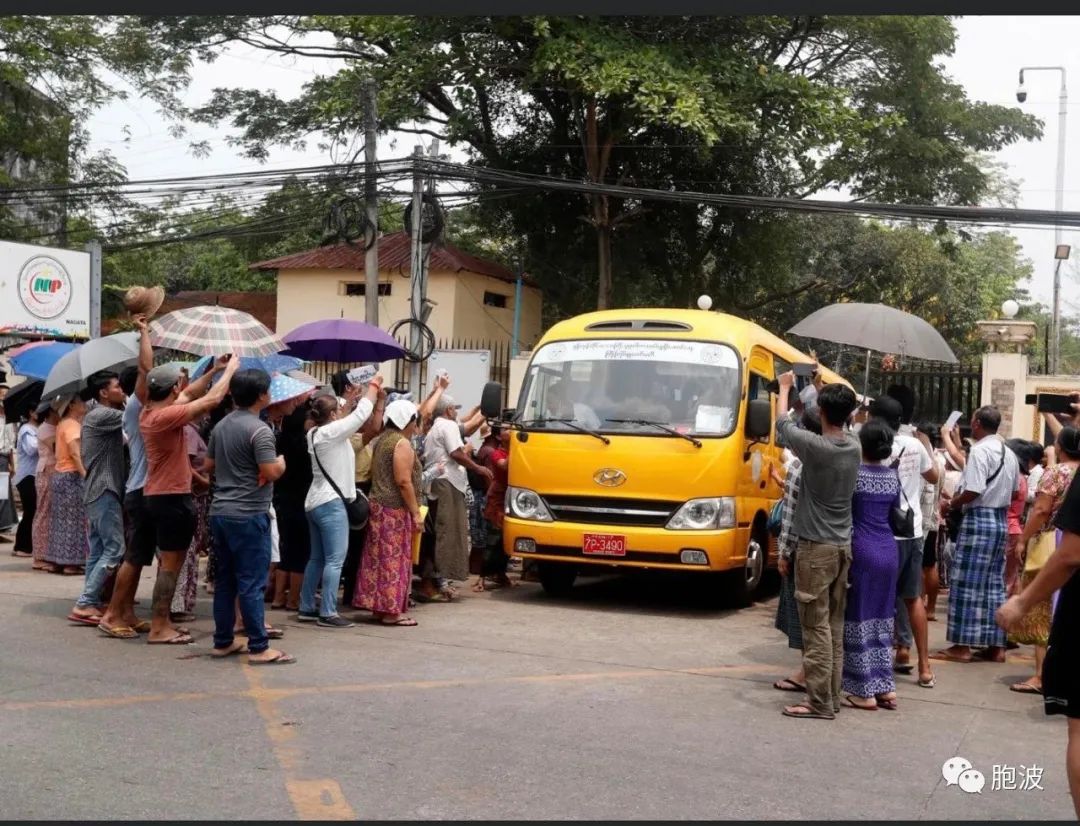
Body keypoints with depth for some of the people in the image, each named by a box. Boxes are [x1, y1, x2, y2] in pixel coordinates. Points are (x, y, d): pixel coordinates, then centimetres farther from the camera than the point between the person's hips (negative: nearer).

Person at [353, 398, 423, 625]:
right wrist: (416, 512, -16)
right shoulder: (402, 443, -12)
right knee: (395, 558, -4)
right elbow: (404, 482, -19)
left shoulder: (380, 441, 15)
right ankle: (391, 610, -2)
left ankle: (378, 606, 15)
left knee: (380, 556, 11)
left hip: (378, 506, 9)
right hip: (396, 509, -9)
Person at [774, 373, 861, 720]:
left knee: (816, 627, -4)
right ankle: (832, 695, 17)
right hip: (843, 546, 7)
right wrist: (821, 388, 34)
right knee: (834, 627, 12)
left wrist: (785, 387, 18)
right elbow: (837, 427, 24)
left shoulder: (814, 446, -17)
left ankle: (819, 702, -2)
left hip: (816, 547, -7)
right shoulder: (854, 447, 2)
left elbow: (783, 423, 1)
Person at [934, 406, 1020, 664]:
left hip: (978, 519, -8)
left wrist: (951, 504, -5)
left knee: (967, 583, -3)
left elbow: (973, 491, -20)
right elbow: (1014, 490, 19)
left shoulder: (980, 450, -14)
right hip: (1000, 520, 8)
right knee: (994, 584, 11)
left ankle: (962, 646, -1)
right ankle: (996, 646, 13)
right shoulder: (1009, 453, 12)